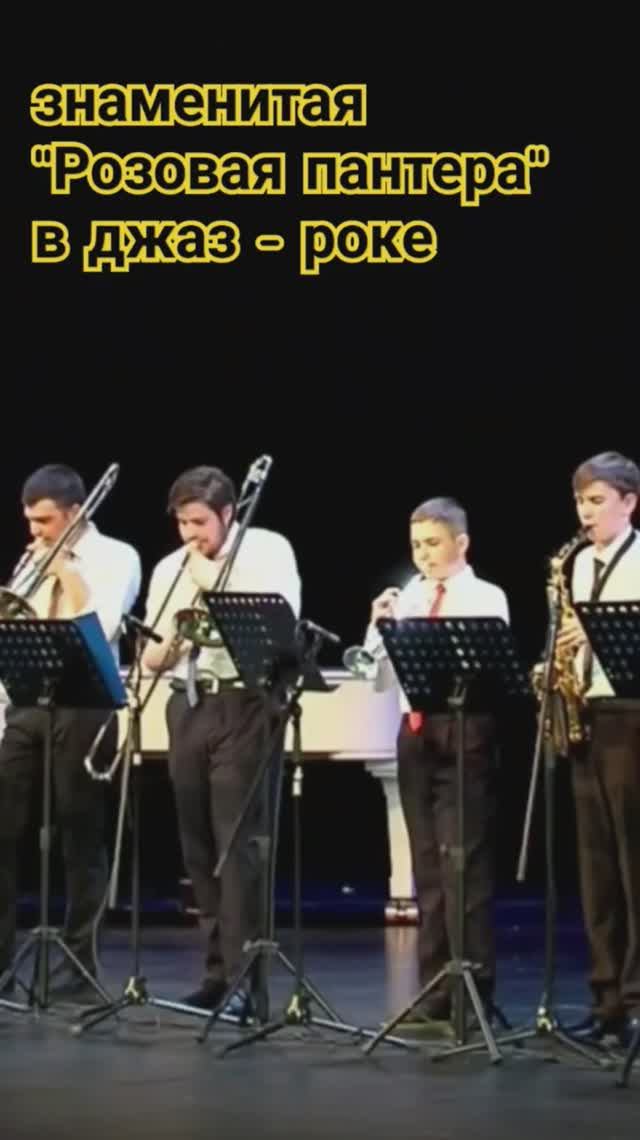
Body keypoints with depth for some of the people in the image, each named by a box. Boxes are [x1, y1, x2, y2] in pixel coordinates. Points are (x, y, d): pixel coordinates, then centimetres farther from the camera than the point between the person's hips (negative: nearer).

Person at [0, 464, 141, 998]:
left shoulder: (116, 557, -1)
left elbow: (99, 628, -15)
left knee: (81, 834, 1)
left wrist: (65, 569, -10)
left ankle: (81, 961, 8)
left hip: (82, 703, -5)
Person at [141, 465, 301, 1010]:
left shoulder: (268, 550, -1)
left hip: (244, 704, -5)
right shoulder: (169, 570, 11)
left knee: (237, 842, -11)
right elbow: (151, 660, 12)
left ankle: (242, 975, -11)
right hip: (188, 708, 5)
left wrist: (215, 583, -12)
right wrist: (170, 644, -11)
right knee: (199, 844, 7)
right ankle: (218, 968, 15)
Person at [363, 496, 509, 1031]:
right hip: (415, 733, 5)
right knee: (428, 866, 8)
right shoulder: (407, 599, 12)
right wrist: (380, 628, -2)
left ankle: (474, 993, -3)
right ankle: (436, 993, 13)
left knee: (463, 864, -7)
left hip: (464, 731, -5)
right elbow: (380, 679, 12)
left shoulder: (487, 598, 0)